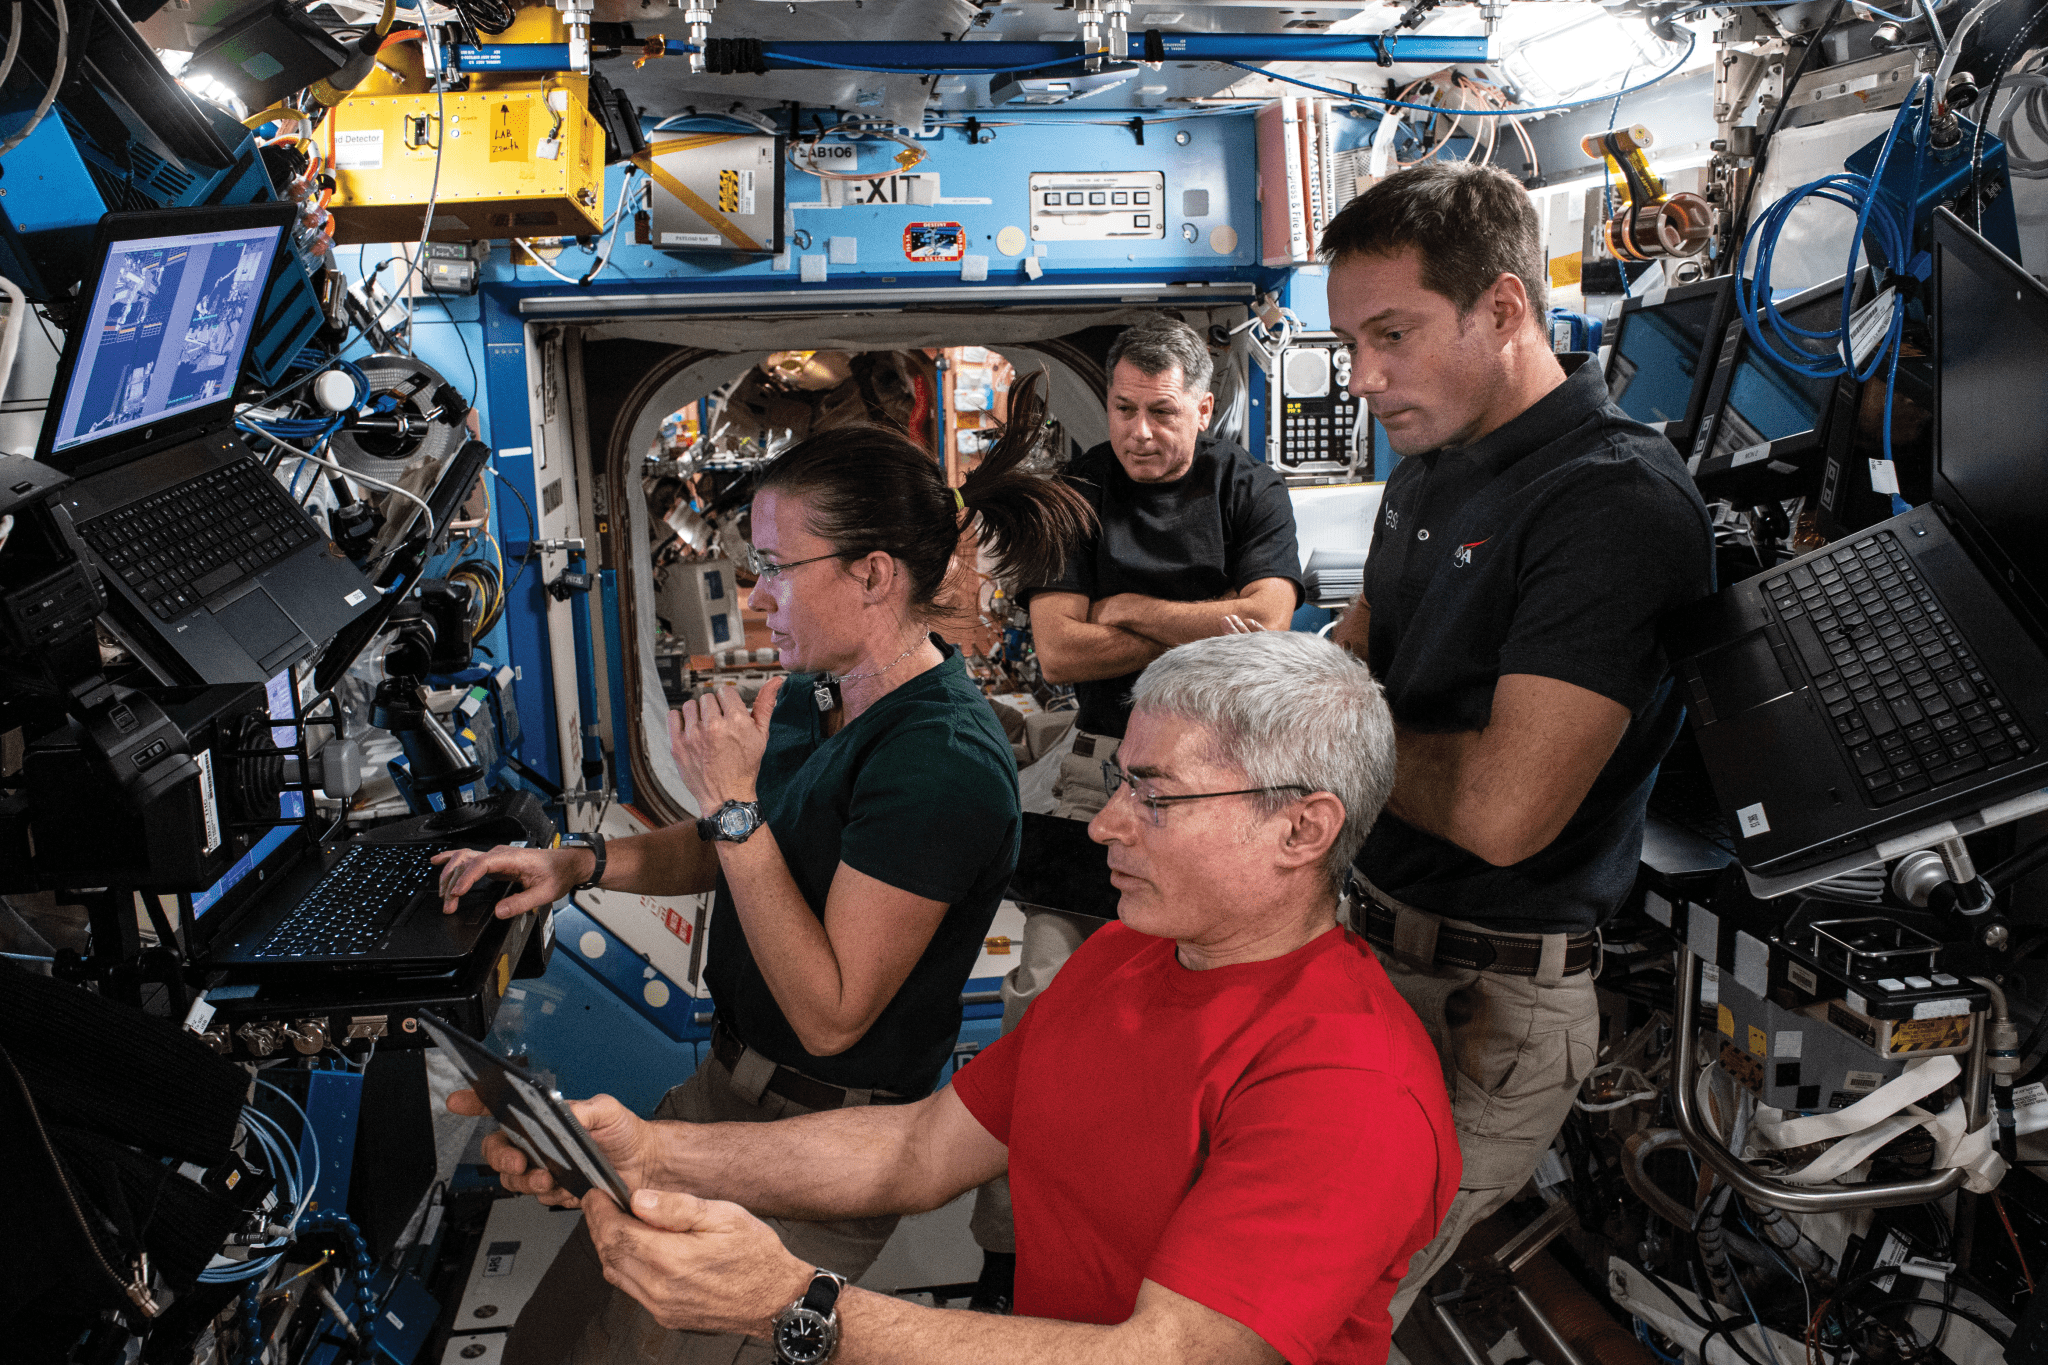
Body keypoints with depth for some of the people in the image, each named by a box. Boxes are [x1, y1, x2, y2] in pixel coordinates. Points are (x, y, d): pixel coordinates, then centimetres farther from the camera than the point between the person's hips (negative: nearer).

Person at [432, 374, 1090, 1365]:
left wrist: (734, 803, -25)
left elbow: (831, 1014, -25)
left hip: (828, 1135, -8)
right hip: (732, 1081, 8)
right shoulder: (813, 695, 1)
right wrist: (580, 865, 2)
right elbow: (736, 853, 17)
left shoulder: (943, 763, -27)